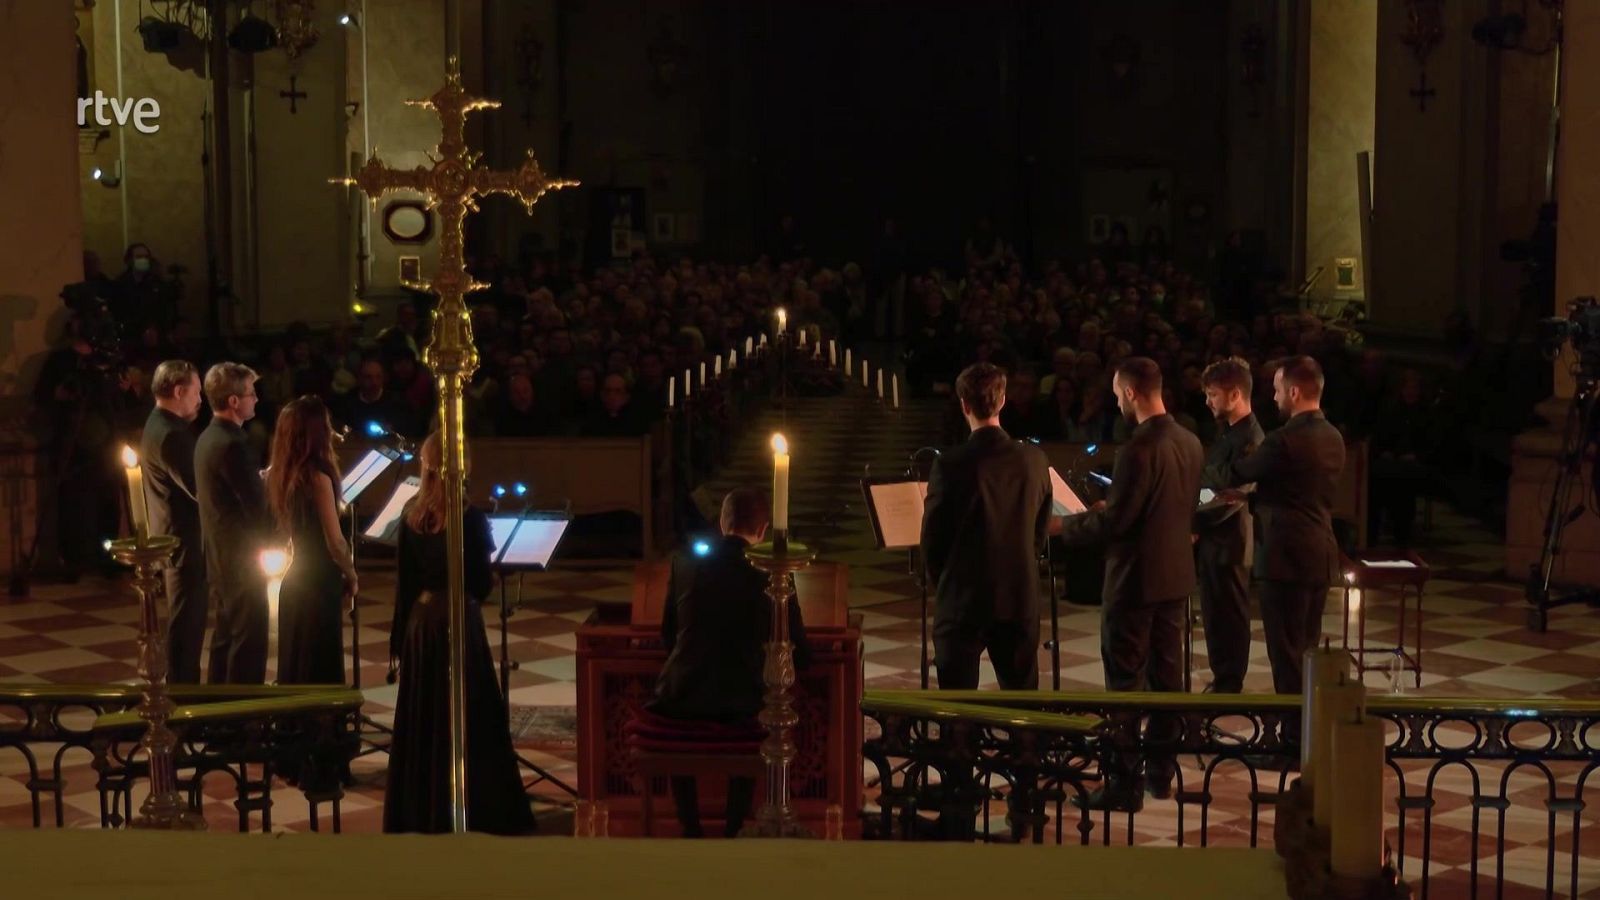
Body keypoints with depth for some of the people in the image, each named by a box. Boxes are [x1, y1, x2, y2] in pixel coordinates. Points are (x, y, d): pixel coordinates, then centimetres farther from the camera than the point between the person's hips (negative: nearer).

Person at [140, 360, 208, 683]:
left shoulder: (160, 426, 13)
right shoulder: (169, 434, -21)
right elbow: (199, 489, -24)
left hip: (177, 538, 11)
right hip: (185, 541, -11)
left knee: (188, 621, 17)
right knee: (187, 622, -4)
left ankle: (182, 688, 25)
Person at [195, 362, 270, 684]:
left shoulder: (209, 437, 9)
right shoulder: (231, 444, -22)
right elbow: (258, 506, -22)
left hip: (220, 555, 10)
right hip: (241, 557, -10)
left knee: (226, 635, 18)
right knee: (249, 641, -3)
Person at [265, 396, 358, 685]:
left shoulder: (278, 474, 2)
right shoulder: (317, 477, -19)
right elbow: (335, 541, -17)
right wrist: (351, 575, -1)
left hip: (292, 581, 7)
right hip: (320, 583, -7)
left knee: (294, 665, 16)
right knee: (321, 672, 1)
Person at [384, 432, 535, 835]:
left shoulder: (412, 514, -1)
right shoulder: (470, 517, -16)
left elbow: (404, 579, 4)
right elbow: (481, 583, -14)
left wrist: (401, 633, 11)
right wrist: (491, 578, 9)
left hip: (420, 619, 5)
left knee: (421, 718, 13)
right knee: (468, 716, 3)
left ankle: (418, 809, 22)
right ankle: (474, 808, 7)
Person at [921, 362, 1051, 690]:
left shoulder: (950, 465, -15)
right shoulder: (1034, 460, -3)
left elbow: (932, 538, -7)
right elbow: (1041, 531, 6)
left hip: (961, 601, -4)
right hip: (1020, 598, 4)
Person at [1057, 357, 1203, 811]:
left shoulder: (1138, 450, -22)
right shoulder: (1190, 443, 5)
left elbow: (1113, 523, -21)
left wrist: (1065, 525, -5)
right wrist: (1110, 509, 21)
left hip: (1136, 580, -8)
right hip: (1176, 575, 8)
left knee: (1125, 682, -1)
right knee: (1167, 674, 15)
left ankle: (1124, 783, 3)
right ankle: (1162, 770, 24)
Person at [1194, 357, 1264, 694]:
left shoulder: (1249, 439, -18)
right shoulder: (1228, 432, 13)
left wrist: (1195, 525, -18)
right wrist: (1196, 525, 8)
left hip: (1227, 542, -9)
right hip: (1212, 538, 9)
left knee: (1229, 619, 1)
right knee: (1216, 617, 15)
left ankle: (1229, 687, 9)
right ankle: (1222, 682, 23)